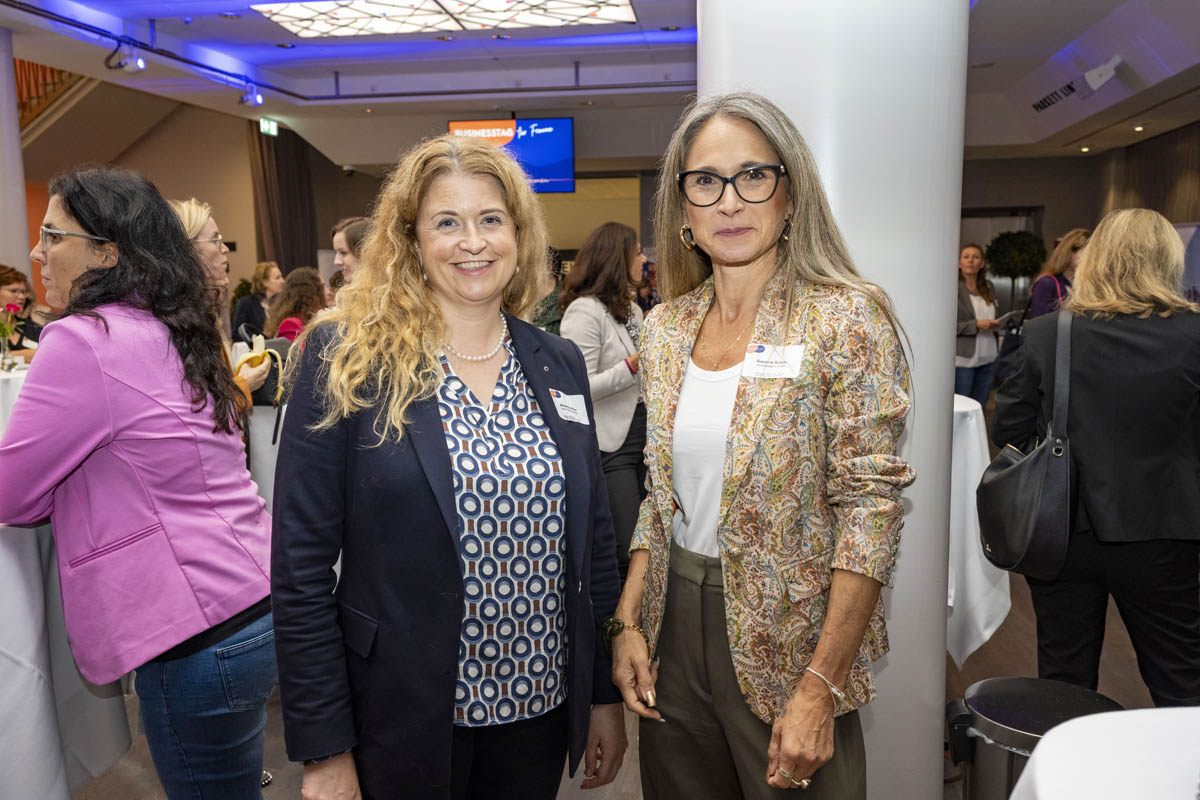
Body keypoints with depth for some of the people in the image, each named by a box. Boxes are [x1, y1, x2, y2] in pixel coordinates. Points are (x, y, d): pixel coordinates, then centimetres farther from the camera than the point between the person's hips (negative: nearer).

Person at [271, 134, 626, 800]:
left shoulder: (559, 365, 2)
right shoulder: (347, 360, -11)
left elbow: (593, 540, 7)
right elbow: (301, 567, -11)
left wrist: (606, 694, 8)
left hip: (542, 711, 4)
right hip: (402, 724, -3)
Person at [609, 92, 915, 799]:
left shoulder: (847, 318, -12)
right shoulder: (667, 328, 3)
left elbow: (871, 509, -15)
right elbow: (661, 495, 10)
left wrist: (820, 690, -18)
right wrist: (628, 622, 2)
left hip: (786, 642, -4)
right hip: (674, 630, 5)